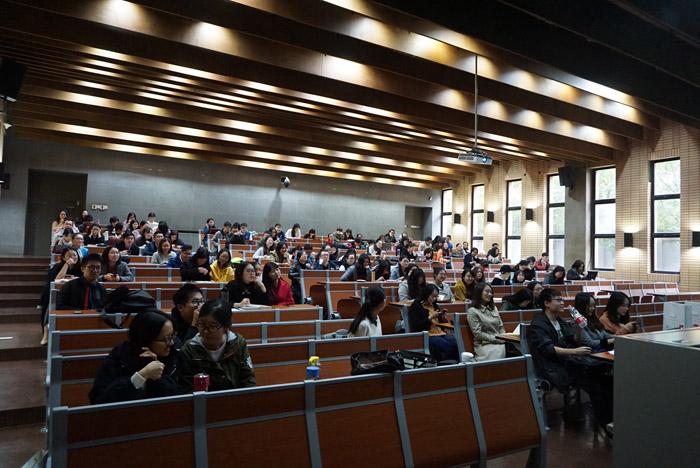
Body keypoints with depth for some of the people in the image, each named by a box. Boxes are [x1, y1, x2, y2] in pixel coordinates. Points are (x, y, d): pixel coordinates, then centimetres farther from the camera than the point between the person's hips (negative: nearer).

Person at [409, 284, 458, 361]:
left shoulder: (434, 306, 23)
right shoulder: (416, 306, 2)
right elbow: (416, 327, -9)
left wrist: (443, 318, 5)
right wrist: (431, 317, -12)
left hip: (440, 333, 7)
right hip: (427, 336, -7)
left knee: (457, 344, -25)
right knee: (450, 346, -30)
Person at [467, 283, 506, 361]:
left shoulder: (494, 308, 21)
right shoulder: (472, 311, -1)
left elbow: (501, 327, 21)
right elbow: (478, 334, -8)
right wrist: (497, 339, -12)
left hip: (499, 342, 6)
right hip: (484, 345, -6)